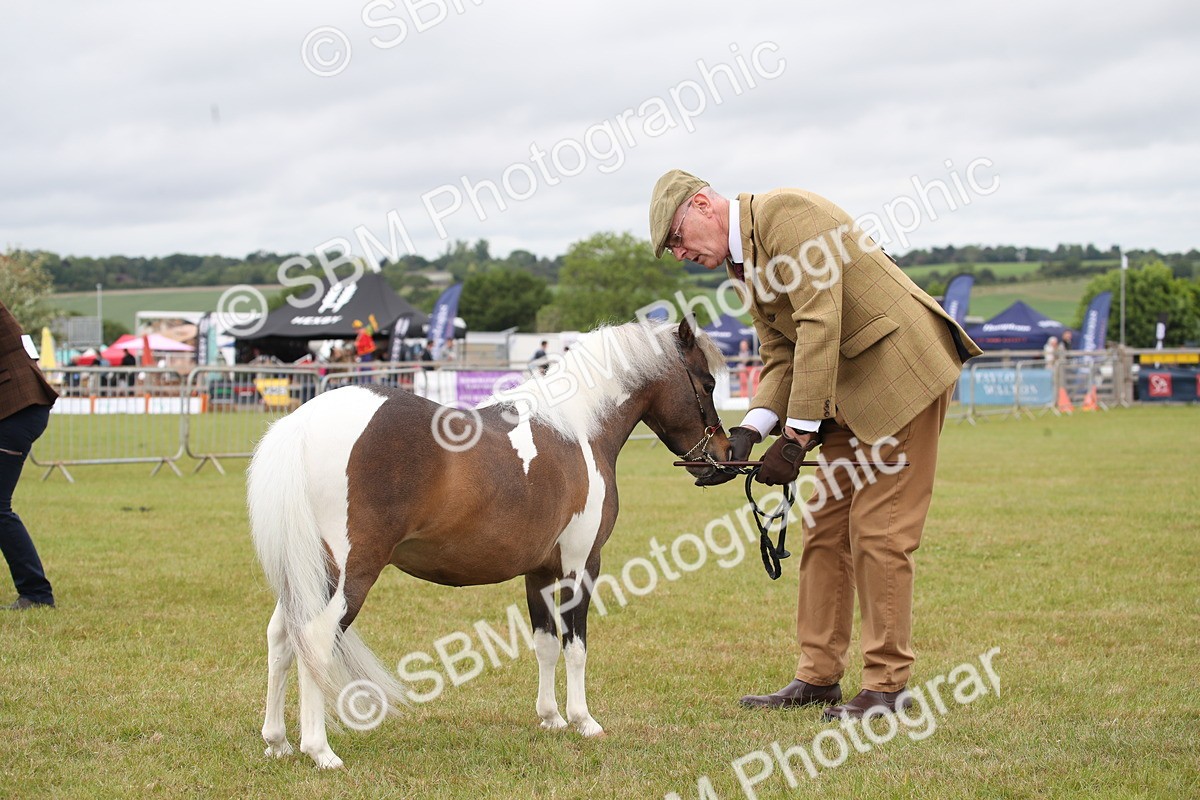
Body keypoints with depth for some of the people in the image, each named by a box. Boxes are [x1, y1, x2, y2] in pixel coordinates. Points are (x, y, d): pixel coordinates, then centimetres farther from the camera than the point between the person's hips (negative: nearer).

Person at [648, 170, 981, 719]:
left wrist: (796, 436, -24)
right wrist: (747, 432, -7)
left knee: (878, 529, -8)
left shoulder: (782, 212, -17)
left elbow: (819, 324, -24)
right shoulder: (741, 263, 13)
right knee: (826, 526, 9)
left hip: (902, 369, -10)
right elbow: (780, 358, 11)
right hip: (850, 388, 10)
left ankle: (887, 686, -1)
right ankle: (818, 677, 16)